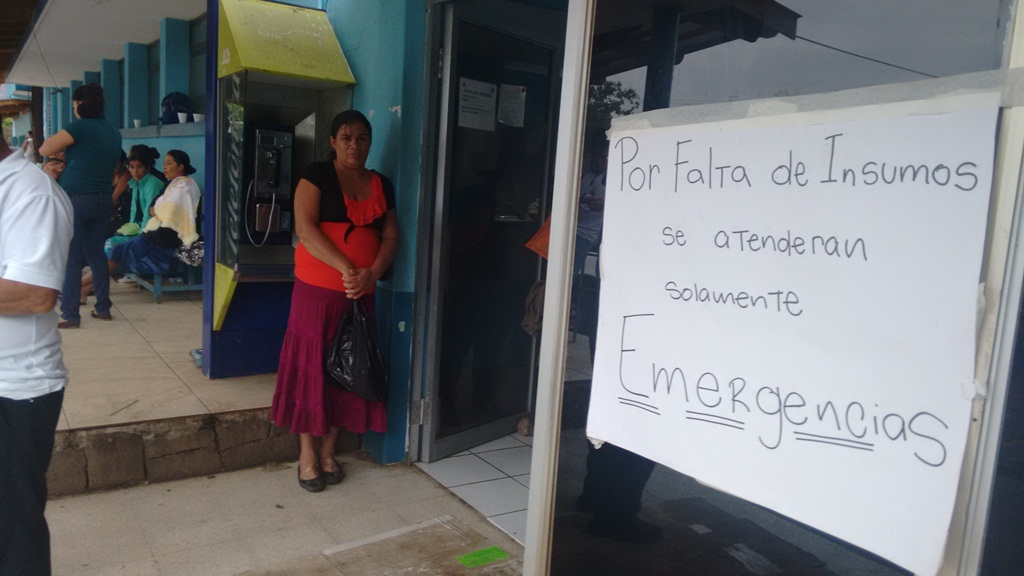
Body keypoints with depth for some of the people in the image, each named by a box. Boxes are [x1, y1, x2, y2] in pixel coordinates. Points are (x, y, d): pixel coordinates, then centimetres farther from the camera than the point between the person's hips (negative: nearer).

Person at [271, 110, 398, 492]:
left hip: (361, 293, 4)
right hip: (317, 289, -4)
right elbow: (305, 228, -13)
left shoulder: (381, 185, 11)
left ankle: (328, 451, 24)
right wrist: (345, 268, -21)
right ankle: (307, 454, 16)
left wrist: (371, 274, -11)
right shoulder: (316, 176, -2)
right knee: (310, 366, 2)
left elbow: (390, 236, 7)